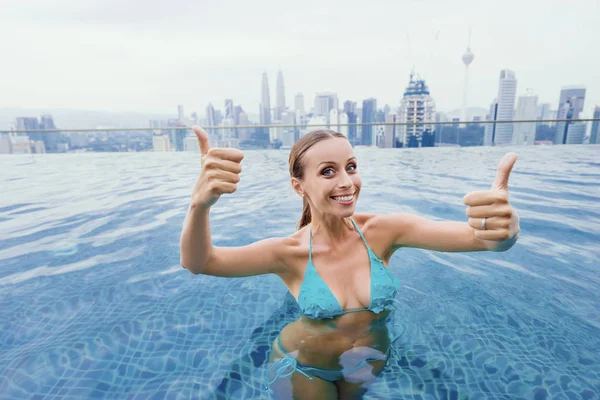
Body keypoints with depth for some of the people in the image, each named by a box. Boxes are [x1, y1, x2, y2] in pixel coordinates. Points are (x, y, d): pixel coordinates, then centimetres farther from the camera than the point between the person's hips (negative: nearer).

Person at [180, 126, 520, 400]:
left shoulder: (383, 231, -24)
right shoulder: (291, 253, -27)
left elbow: (477, 235, -34)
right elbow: (199, 262, -38)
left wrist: (505, 227, -57)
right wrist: (200, 204, -58)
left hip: (371, 360, 3)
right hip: (304, 367, -2)